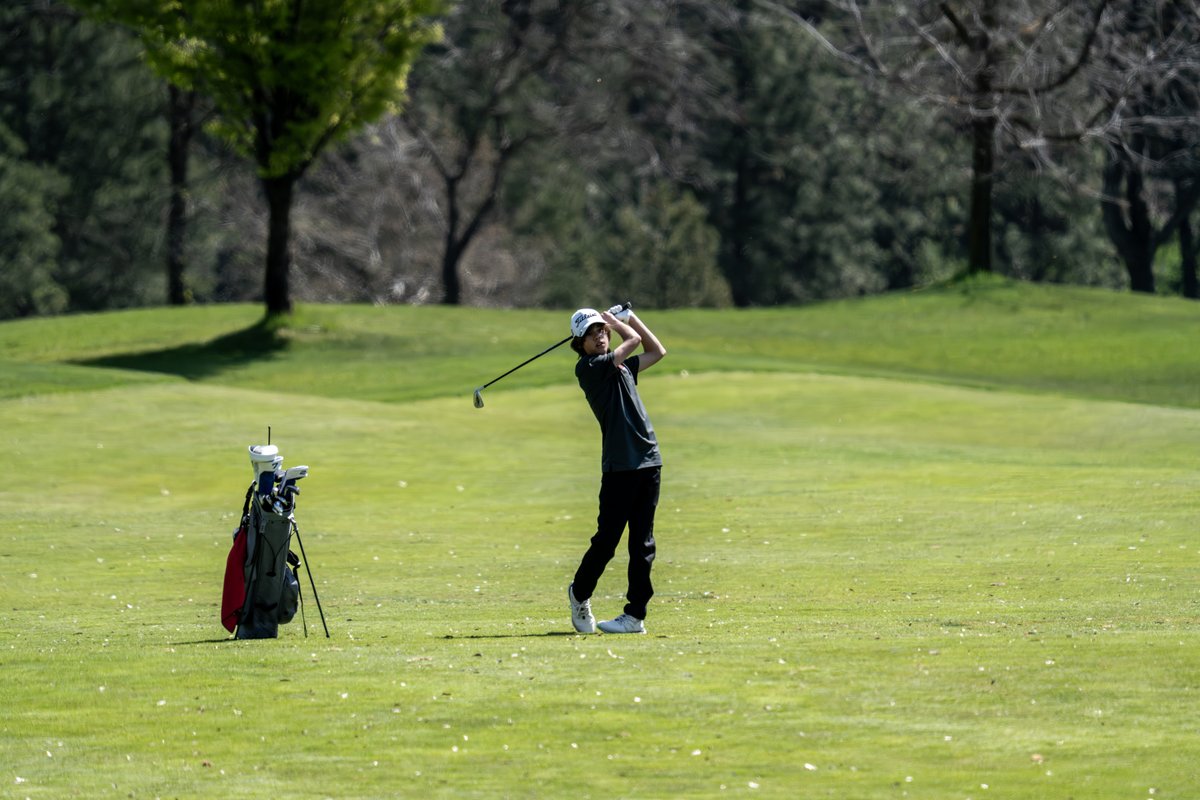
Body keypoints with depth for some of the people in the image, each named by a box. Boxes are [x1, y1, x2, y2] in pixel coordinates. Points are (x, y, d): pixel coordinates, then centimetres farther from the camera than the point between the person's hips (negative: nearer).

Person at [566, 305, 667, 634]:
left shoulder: (622, 366, 20)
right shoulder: (588, 368, -4)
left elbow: (657, 351, 30)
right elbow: (634, 340, -8)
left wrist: (627, 316, 26)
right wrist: (616, 319, 9)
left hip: (649, 462, 6)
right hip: (618, 467, -6)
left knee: (642, 544, 3)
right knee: (606, 540, -4)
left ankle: (636, 615, 5)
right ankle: (580, 594, 20)